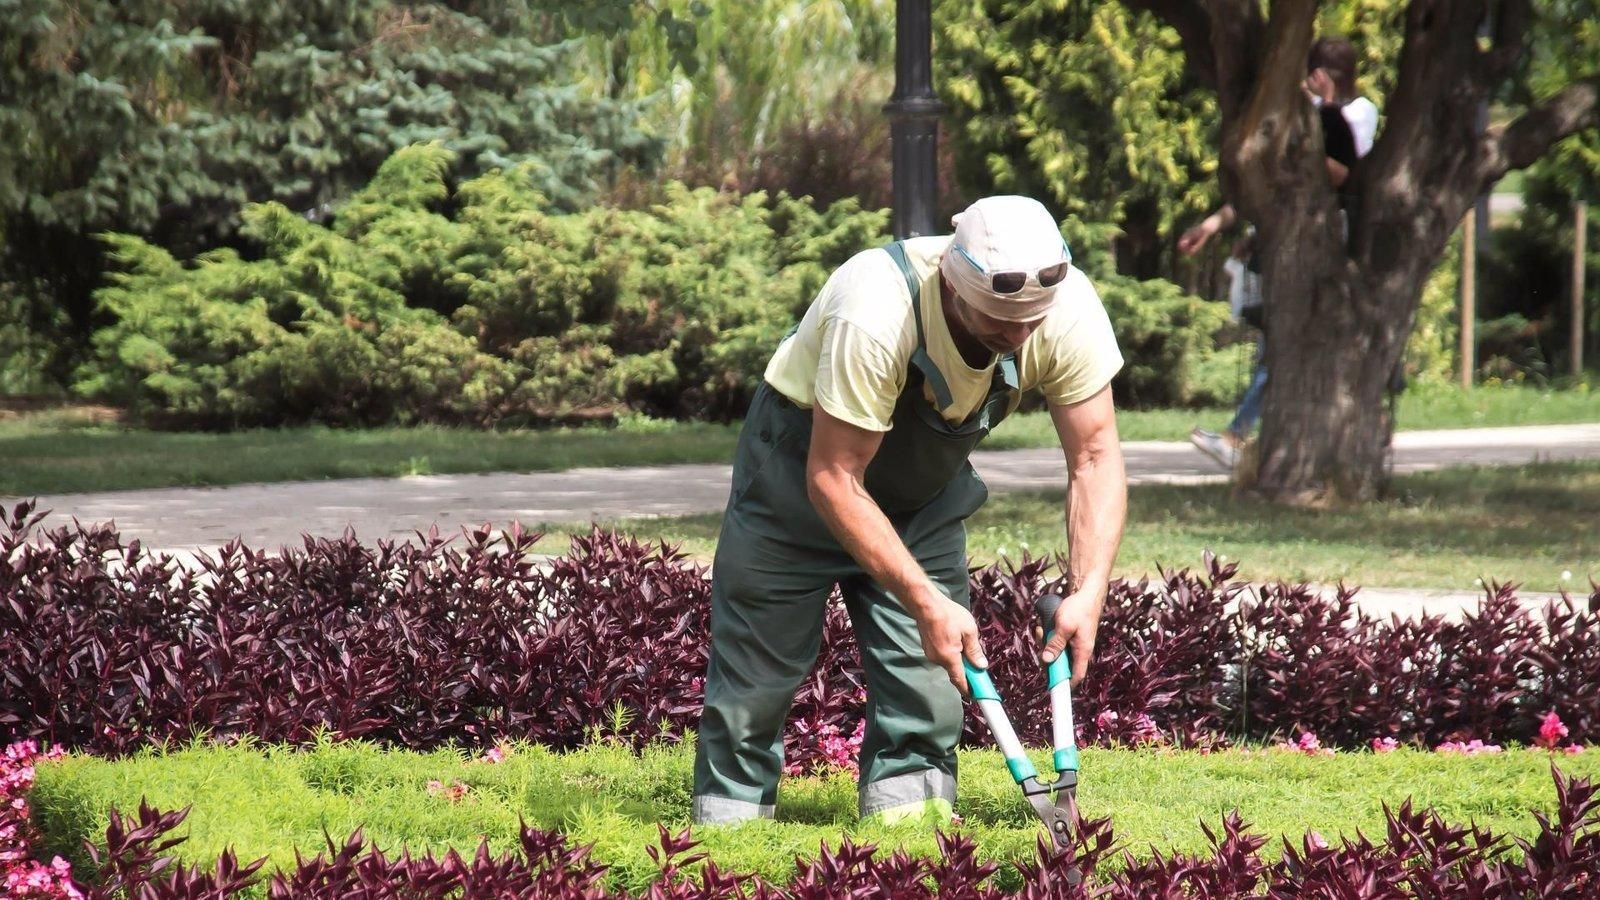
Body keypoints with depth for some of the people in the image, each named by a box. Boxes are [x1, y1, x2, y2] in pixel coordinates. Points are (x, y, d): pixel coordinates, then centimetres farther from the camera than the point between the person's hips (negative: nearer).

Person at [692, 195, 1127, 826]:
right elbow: (833, 479, -34)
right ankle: (729, 818, 15)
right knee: (759, 659, 0)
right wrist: (925, 602, -37)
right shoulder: (874, 315, -41)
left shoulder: (1070, 311, -27)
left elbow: (1095, 457, -17)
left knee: (930, 668, -7)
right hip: (802, 459, -4)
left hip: (927, 481, 4)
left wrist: (1088, 594, -30)